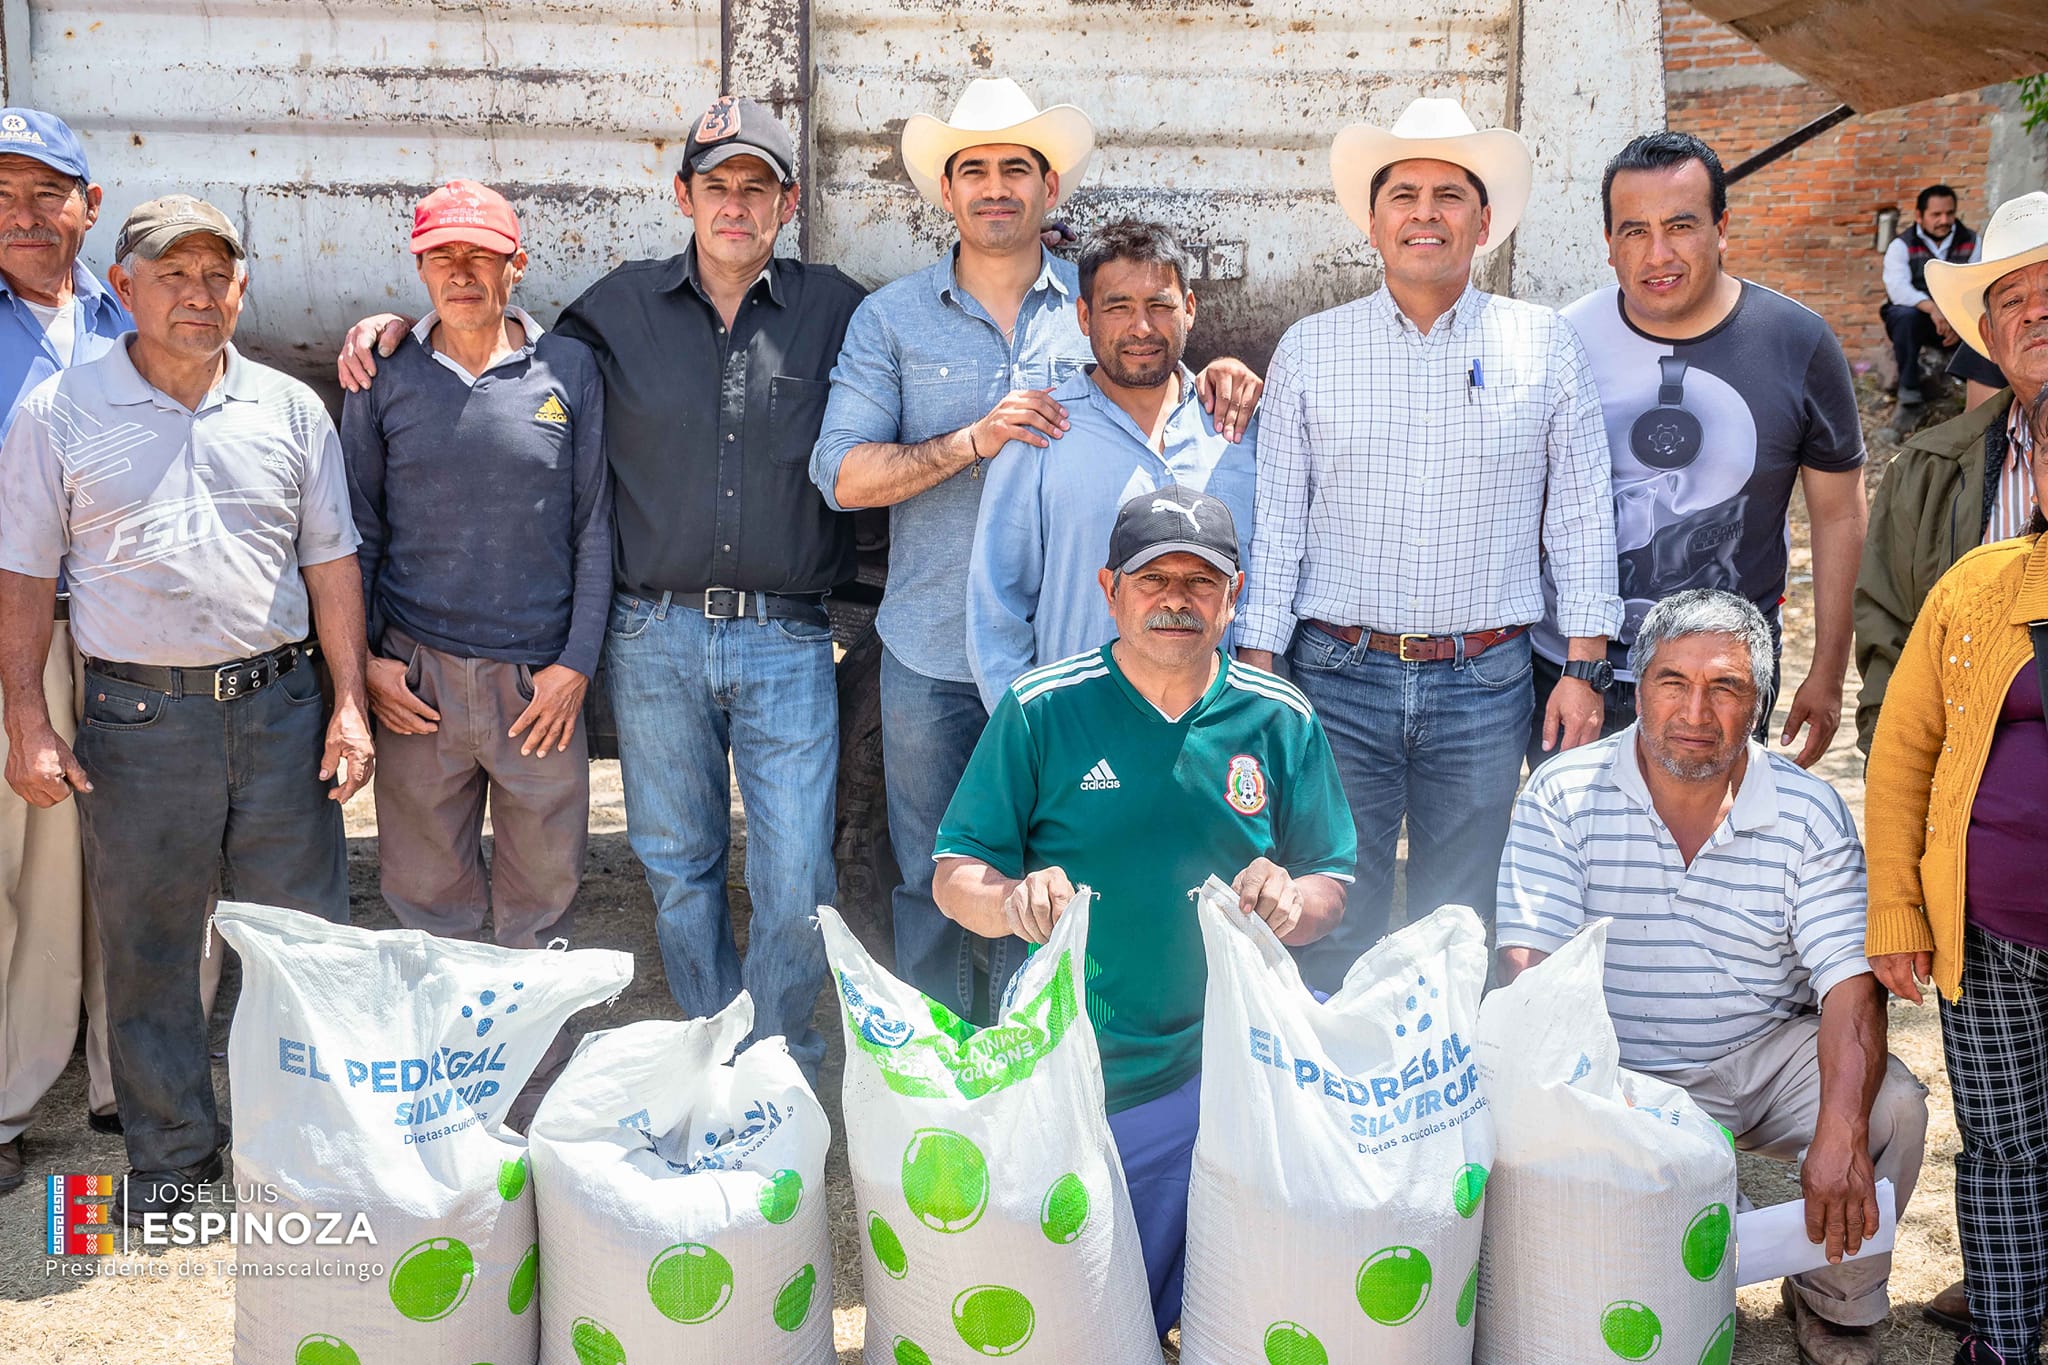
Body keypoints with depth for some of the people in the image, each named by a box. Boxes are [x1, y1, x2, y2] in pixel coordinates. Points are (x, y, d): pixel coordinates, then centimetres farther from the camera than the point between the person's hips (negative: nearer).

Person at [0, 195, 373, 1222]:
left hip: (278, 707, 2)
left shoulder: (290, 409, 7)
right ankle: (171, 1153, 24)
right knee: (147, 946, 8)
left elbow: (330, 562, 9)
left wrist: (348, 704, 3)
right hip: (138, 721, -1)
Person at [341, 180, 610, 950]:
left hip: (541, 680, 0)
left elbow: (595, 526, 2)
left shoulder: (569, 370, 2)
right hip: (416, 679, 1)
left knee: (543, 889, 9)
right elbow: (358, 530, 10)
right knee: (426, 890, 9)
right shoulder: (385, 378, 5)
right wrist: (363, 659, 1)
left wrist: (578, 663, -3)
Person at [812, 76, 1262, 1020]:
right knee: (931, 878, 10)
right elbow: (843, 475, -6)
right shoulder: (891, 319, 2)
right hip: (932, 656, 0)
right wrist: (974, 440, -19)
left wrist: (1219, 379, -10)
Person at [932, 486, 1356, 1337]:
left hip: (1225, 1062, 2)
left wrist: (1292, 905, -17)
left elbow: (1330, 884, 7)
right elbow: (954, 875, -3)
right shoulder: (1043, 710, -3)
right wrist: (1011, 901, -26)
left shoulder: (1280, 720, 3)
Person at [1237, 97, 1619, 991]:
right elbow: (1275, 523, 4)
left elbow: (1581, 517, 6)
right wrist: (1254, 678, -1)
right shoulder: (1310, 349, 5)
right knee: (1332, 926, 3)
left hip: (1485, 682, 1)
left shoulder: (1545, 347, 5)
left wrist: (1583, 669, 0)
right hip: (1339, 679, 0)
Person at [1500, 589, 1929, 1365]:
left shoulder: (1808, 813, -5)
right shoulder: (1564, 796, -9)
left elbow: (1851, 983, -13)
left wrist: (1840, 1134, -31)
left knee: (1893, 1108, -22)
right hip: (1608, 1068, -1)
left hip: (1764, 1057, 2)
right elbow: (1531, 968, -16)